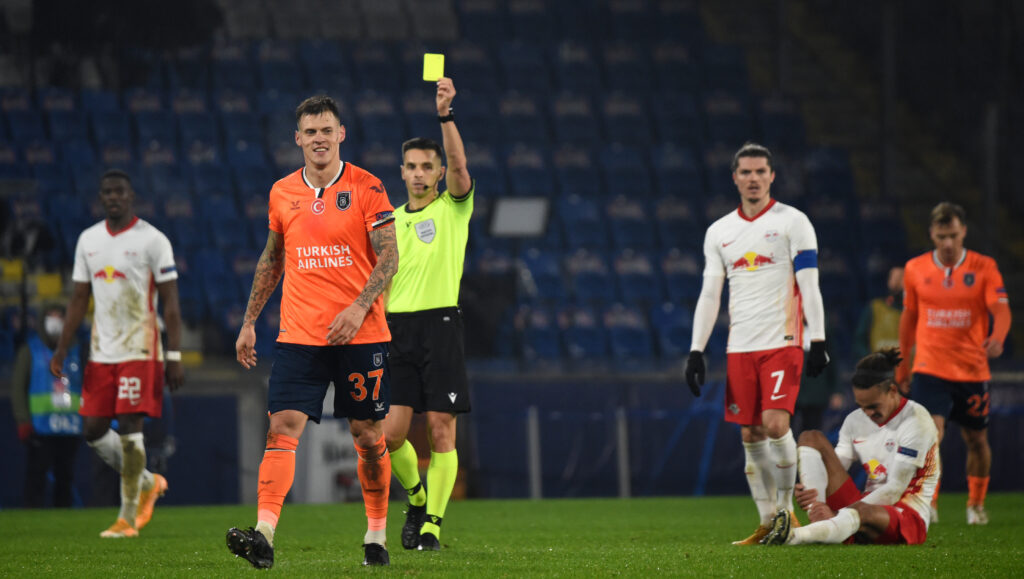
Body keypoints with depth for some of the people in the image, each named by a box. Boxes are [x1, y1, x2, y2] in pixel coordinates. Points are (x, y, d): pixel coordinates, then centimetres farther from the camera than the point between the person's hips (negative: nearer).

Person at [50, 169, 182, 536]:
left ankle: (128, 518, -4)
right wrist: (62, 350, 9)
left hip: (139, 351, -6)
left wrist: (174, 357, -13)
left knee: (128, 426, -11)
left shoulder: (152, 240, -5)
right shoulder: (88, 240, 11)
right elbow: (79, 299, 16)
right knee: (93, 430, 3)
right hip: (101, 351, 6)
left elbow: (170, 303, -6)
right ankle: (148, 483, 26)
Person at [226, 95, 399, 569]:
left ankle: (376, 536, 19)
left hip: (360, 334, -2)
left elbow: (389, 257, -5)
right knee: (283, 427, -12)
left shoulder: (366, 188, -3)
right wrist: (249, 321, 18)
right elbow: (272, 259, 20)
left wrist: (359, 307, -18)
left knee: (368, 436, 4)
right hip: (298, 333, 2)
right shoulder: (281, 193, 8)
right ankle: (263, 535, -22)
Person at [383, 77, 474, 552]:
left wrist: (445, 114, -28)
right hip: (396, 327, 3)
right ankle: (417, 495, 20)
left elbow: (458, 165, -16)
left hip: (441, 322, -3)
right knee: (391, 432, -6)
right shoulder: (390, 220, 15)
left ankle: (432, 521, 1)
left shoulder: (453, 207, 4)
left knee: (441, 431, -6)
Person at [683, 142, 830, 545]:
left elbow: (809, 285, -3)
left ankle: (786, 508, -2)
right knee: (751, 435, 2)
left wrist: (817, 341, -10)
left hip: (782, 342, -4)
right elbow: (709, 294, 14)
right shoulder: (719, 232, 13)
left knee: (775, 424, -18)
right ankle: (768, 523, 9)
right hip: (740, 347, 4)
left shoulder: (792, 222, 0)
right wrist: (696, 351, 7)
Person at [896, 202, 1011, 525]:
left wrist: (997, 337, -34)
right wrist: (903, 363, 18)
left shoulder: (984, 267, -3)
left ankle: (976, 504, 32)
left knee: (976, 439, 12)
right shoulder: (915, 269, 3)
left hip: (973, 370, 1)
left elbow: (1001, 309, -12)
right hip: (930, 368, -1)